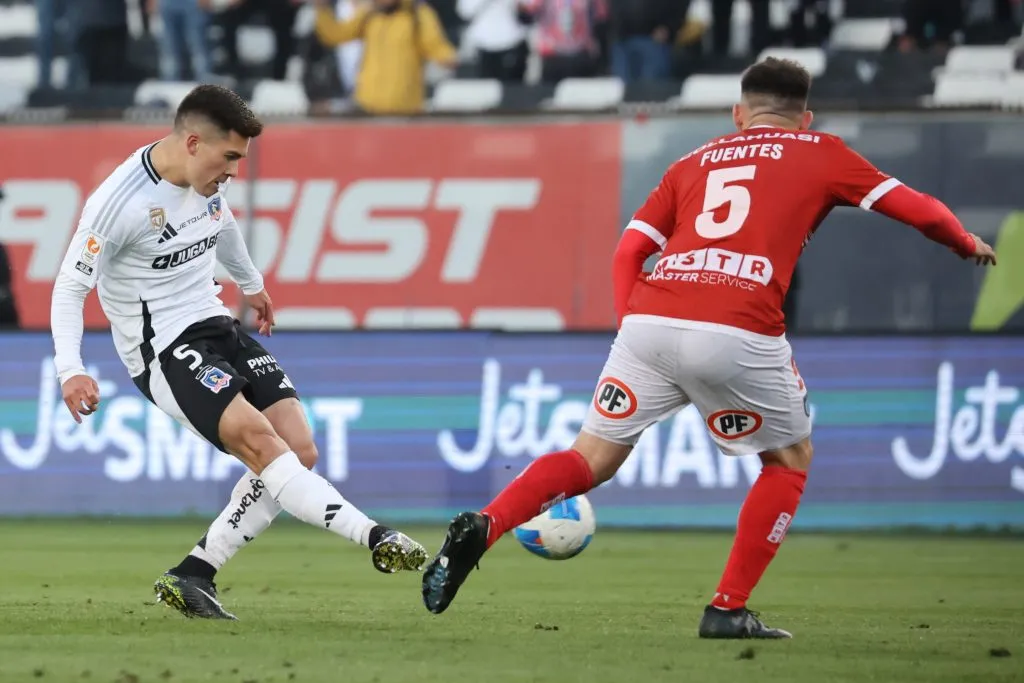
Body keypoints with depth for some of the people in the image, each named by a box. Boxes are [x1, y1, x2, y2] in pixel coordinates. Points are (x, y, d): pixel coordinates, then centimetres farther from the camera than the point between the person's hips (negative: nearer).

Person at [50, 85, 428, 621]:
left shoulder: (207, 177, 5)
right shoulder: (118, 202, -18)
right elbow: (70, 286, -13)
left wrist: (251, 284, 44)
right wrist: (70, 370, -25)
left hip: (216, 326, 8)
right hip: (163, 350, -8)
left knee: (299, 451, -5)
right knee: (259, 440, -27)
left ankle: (191, 577, -1)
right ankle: (374, 538, -37)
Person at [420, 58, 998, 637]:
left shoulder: (694, 163, 27)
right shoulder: (820, 154, 19)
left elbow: (629, 250, 18)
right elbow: (915, 209, 18)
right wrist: (967, 244, 35)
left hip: (648, 318, 3)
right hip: (739, 331, -3)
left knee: (593, 458, 12)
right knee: (791, 458, 19)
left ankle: (482, 527, -12)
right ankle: (728, 610, 11)